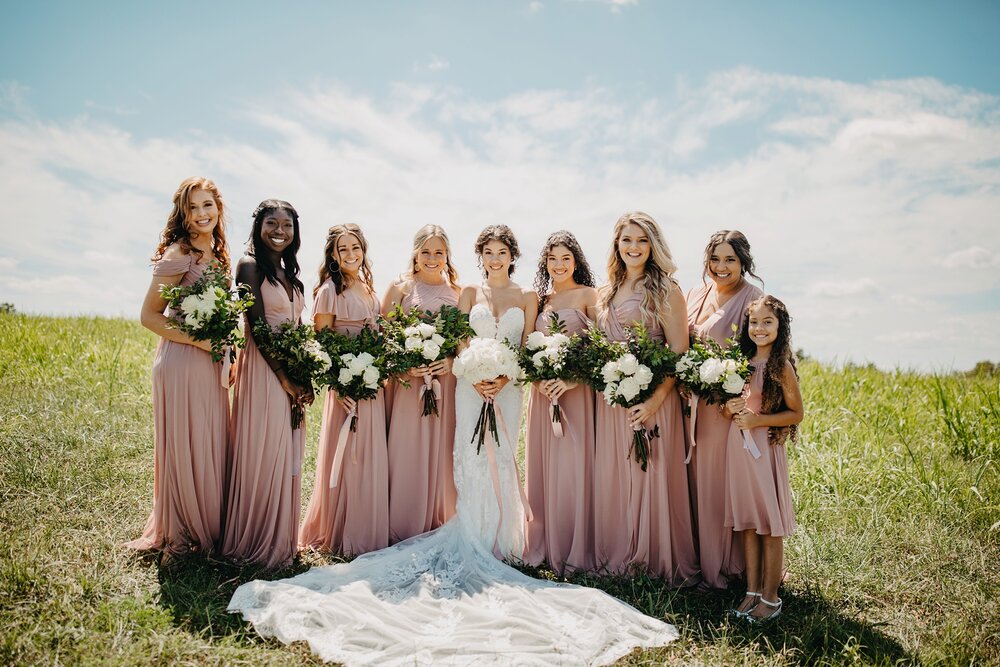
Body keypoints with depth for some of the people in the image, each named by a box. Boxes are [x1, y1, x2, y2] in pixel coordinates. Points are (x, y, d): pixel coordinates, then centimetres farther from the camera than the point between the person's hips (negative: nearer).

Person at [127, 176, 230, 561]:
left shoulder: (218, 255, 13)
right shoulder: (178, 255, -11)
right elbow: (149, 316, -12)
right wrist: (198, 340, -19)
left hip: (212, 366, 8)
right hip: (181, 364, -7)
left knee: (212, 448, 12)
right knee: (183, 450, 2)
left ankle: (207, 531, 26)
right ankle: (177, 538, 18)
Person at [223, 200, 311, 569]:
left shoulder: (289, 273, 16)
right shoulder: (250, 265, -7)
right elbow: (257, 327, -14)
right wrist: (285, 379, -15)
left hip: (292, 372, 8)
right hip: (264, 370, -8)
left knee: (287, 458, 12)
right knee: (261, 456, -2)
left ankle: (280, 540, 23)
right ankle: (255, 543, 12)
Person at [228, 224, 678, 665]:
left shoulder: (526, 299, 9)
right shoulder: (469, 293, 10)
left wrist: (504, 379, -12)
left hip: (508, 389, 0)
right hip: (471, 385, 0)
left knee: (500, 461, 0)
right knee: (471, 461, -3)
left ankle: (494, 544, 10)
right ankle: (471, 545, 4)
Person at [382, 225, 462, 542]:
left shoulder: (458, 293, 10)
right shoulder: (399, 289, 3)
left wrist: (453, 363, -8)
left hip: (447, 383, 2)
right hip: (407, 383, -2)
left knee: (442, 454, 4)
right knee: (406, 454, -1)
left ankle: (440, 526, 19)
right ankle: (403, 534, 12)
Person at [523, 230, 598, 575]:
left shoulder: (588, 296, 0)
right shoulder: (539, 298, 12)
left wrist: (571, 379, -18)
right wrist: (538, 378, -8)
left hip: (576, 390, -4)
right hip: (542, 389, 4)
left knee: (572, 466, -2)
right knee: (541, 466, 7)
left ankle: (573, 551, 10)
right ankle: (542, 545, 18)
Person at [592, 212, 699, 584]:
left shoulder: (666, 292, -4)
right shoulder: (605, 294, 13)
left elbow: (679, 354, -10)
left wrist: (656, 400, -20)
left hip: (651, 402, -5)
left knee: (651, 477, 0)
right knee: (612, 479, 9)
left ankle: (659, 562, 15)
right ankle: (617, 558, 23)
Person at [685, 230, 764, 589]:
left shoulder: (754, 299, -8)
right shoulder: (697, 295, 11)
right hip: (697, 404, 6)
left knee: (726, 482, 2)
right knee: (699, 479, 12)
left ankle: (729, 564, 18)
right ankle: (703, 558, 27)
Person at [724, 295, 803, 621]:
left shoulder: (782, 366, -7)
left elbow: (796, 413, -6)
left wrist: (757, 420, -16)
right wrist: (730, 408, -8)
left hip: (766, 447, -5)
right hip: (739, 445, 6)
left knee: (771, 523, 2)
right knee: (747, 520, 10)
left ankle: (770, 597, 12)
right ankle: (752, 590, 20)